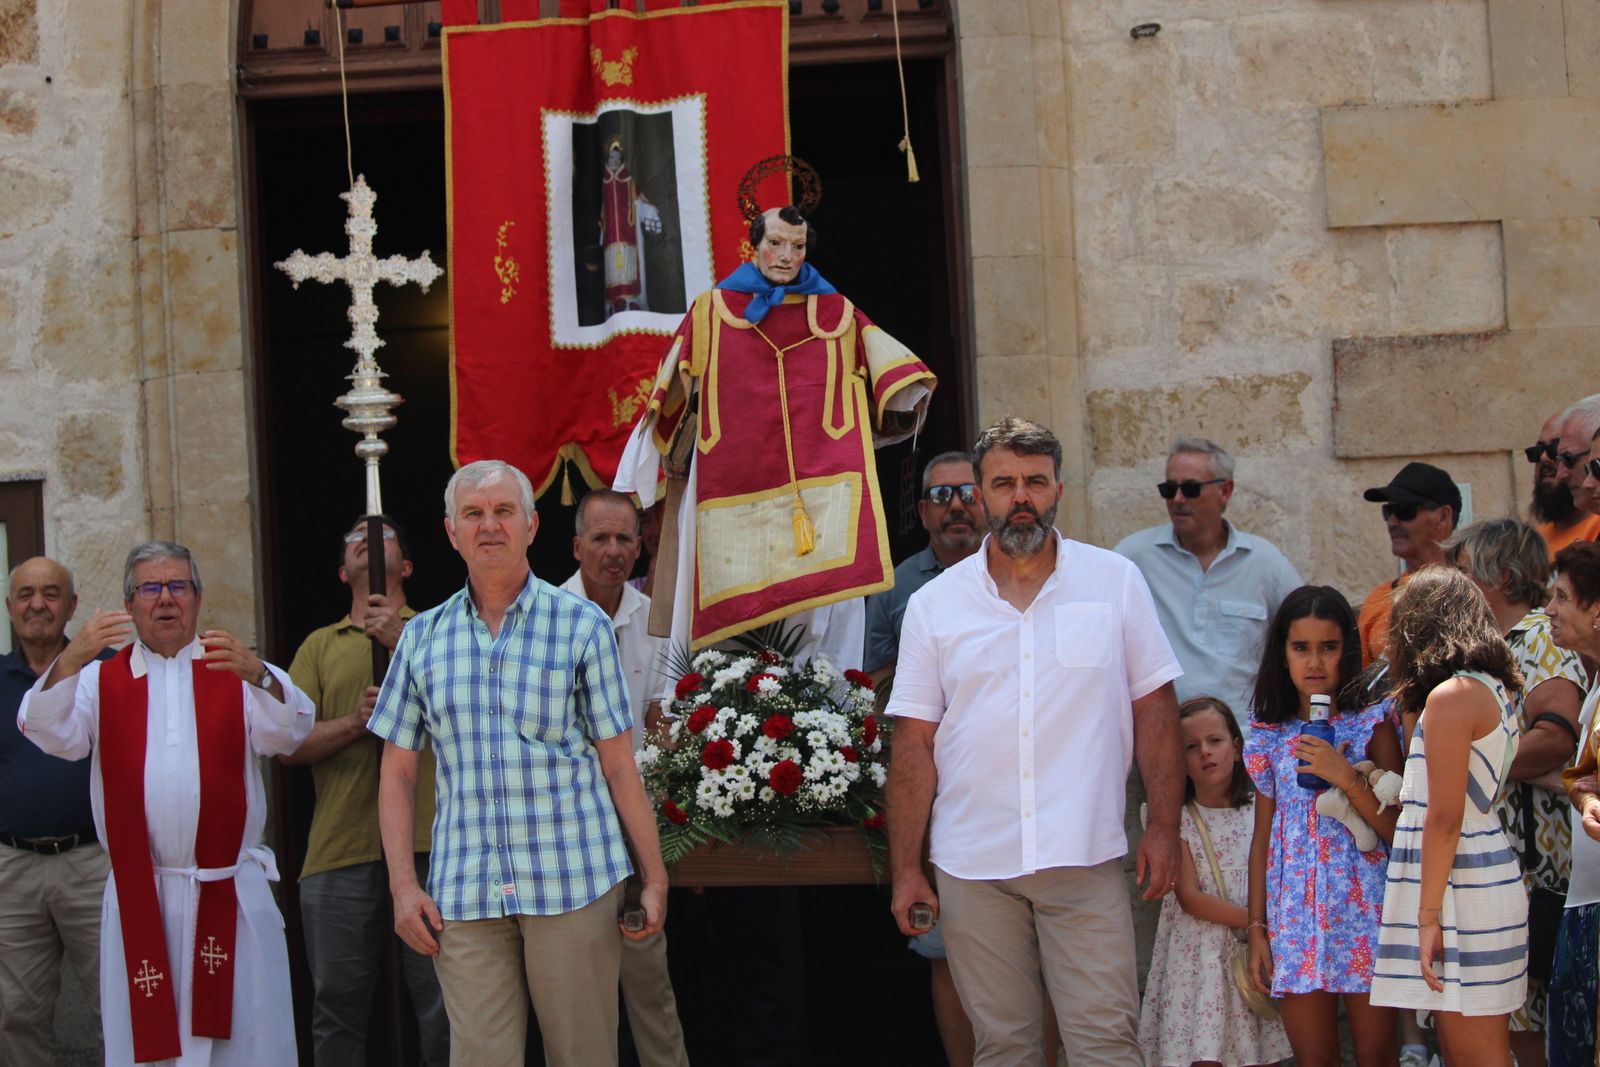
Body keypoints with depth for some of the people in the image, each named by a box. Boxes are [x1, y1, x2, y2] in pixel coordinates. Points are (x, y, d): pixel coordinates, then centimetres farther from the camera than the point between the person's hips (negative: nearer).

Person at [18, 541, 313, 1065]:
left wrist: (255, 675, -28)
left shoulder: (238, 672, 10)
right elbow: (54, 734, -5)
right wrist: (69, 662, -24)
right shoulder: (101, 680, 12)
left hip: (230, 892, 0)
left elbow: (288, 732, -7)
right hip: (138, 897, 1)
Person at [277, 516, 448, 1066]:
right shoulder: (320, 645, 17)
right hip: (339, 851, 2)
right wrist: (356, 722, -10)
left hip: (428, 845, -2)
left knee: (444, 1000, -1)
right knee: (338, 1005, 7)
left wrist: (405, 642, -13)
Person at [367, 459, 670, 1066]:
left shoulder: (581, 625, 4)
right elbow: (398, 771, 11)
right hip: (463, 895, 2)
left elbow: (618, 765, 3)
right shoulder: (423, 637, 10)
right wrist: (402, 884, 2)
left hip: (574, 884, -2)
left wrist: (655, 876, 0)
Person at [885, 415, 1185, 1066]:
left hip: (1086, 861, -1)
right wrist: (905, 869, 1)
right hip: (971, 866, 1)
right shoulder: (934, 604, 6)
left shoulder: (1115, 581, 5)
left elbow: (1154, 709, 6)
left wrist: (1164, 825, -1)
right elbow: (914, 743, 5)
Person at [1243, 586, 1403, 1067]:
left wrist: (1346, 778, -17)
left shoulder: (1371, 727, 0)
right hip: (1297, 916, 3)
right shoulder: (1272, 739, 8)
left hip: (1363, 911, -2)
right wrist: (1257, 929, 7)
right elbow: (1262, 838, 11)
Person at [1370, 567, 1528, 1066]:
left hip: (1461, 888, -9)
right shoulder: (1495, 692, 15)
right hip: (1488, 873, 9)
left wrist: (1429, 914, -15)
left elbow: (1444, 819, -16)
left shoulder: (1450, 696, -13)